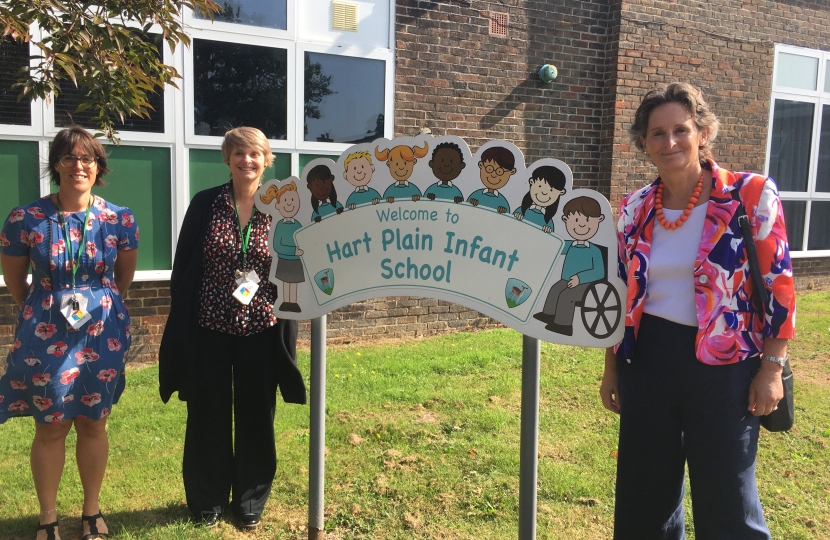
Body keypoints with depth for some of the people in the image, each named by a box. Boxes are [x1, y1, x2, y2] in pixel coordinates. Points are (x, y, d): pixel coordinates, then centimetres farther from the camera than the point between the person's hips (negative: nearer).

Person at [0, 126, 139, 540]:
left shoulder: (119, 220, -4)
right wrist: (44, 314, 14)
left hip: (102, 334, 1)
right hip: (46, 337, -1)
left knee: (93, 425, 11)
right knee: (51, 427, 7)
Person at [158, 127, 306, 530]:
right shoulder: (205, 204, -1)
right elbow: (183, 267, 0)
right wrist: (181, 326, -3)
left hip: (260, 330, 0)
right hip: (209, 329, 0)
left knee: (256, 416, 11)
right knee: (208, 415, 11)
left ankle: (250, 500, 30)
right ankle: (207, 500, 31)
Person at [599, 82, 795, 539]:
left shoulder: (752, 196, -8)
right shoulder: (635, 209, 3)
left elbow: (778, 285, -6)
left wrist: (772, 368, -7)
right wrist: (611, 368, 11)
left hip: (723, 364, -4)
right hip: (647, 360, 4)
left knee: (725, 501, 9)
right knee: (644, 493, 16)